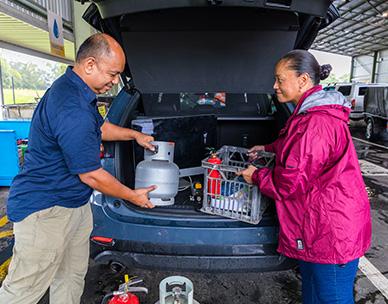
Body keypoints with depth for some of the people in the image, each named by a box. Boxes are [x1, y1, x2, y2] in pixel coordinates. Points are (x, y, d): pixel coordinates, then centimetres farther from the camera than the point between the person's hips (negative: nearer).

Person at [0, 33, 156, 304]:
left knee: (72, 277, 21)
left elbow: (99, 126, 26)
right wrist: (133, 196, -9)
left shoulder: (77, 91, 6)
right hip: (45, 210, -10)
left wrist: (134, 134, 23)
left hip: (75, 204, 10)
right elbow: (91, 176, -23)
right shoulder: (72, 108, -28)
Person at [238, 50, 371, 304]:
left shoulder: (316, 123, -26)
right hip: (319, 226, 10)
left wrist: (256, 176, -8)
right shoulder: (314, 113, 10)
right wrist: (269, 148, 21)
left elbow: (292, 182, -24)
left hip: (332, 232, -10)